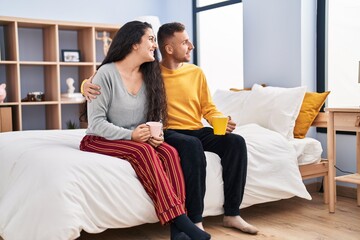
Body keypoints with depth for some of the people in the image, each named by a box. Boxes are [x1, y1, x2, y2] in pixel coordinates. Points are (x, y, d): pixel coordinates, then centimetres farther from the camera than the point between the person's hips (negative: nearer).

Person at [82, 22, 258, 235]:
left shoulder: (196, 72, 12)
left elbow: (208, 108, 15)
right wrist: (88, 83, -19)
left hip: (196, 131, 5)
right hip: (168, 133, -4)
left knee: (236, 142, -20)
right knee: (192, 145, -37)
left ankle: (232, 214, -13)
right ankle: (195, 221, -32)